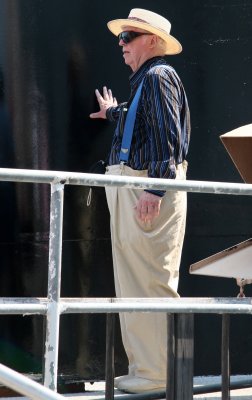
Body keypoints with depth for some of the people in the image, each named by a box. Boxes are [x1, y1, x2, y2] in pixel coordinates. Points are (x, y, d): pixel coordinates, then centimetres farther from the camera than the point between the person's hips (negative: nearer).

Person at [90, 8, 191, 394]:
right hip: (131, 189, 11)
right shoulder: (143, 79, 20)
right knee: (134, 280, 13)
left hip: (150, 190, -11)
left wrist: (155, 189, -27)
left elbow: (167, 136, -19)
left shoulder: (158, 76, -9)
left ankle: (157, 373, -10)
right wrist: (114, 113, 51)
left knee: (151, 280, -11)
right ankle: (145, 367, 18)